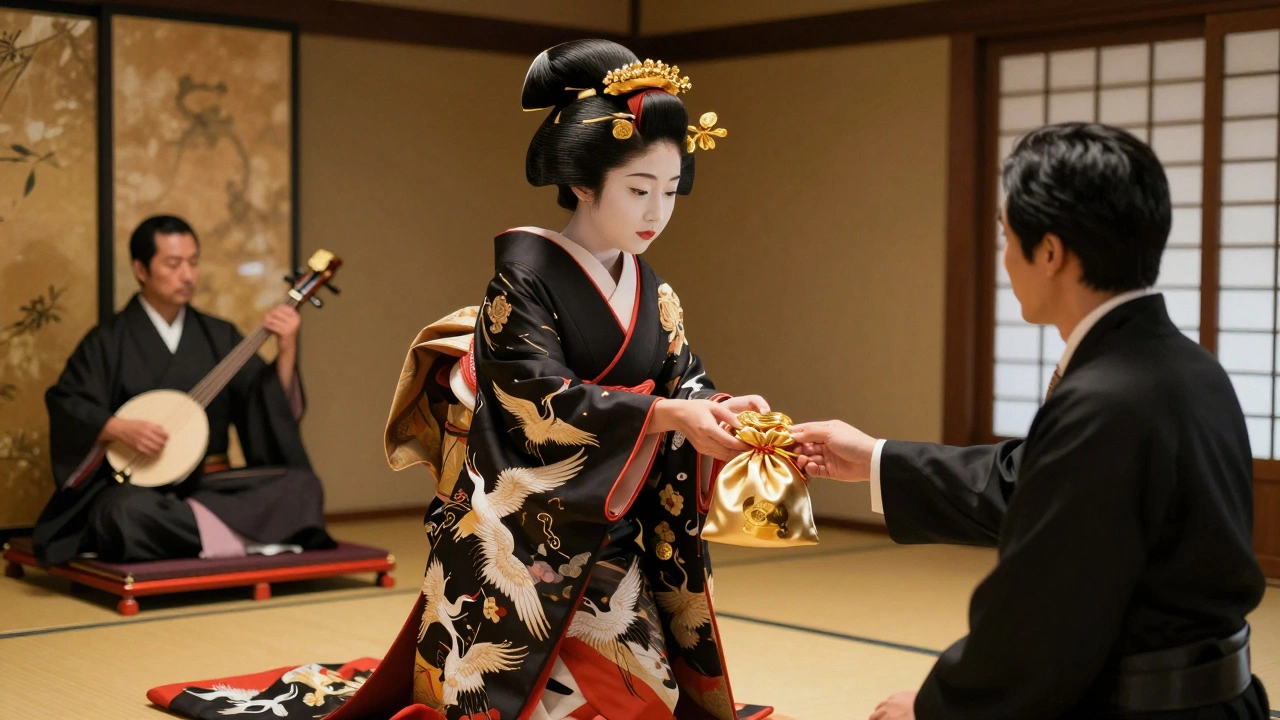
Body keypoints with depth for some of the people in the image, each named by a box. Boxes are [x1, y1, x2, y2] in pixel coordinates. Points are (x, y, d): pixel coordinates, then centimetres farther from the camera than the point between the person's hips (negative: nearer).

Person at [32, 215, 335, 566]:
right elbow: (65, 404, -5)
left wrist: (287, 351, -11)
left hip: (210, 484, 3)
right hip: (138, 484, -3)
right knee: (129, 512, -39)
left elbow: (273, 408, 4)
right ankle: (246, 534, -23)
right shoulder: (109, 341, 2)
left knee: (302, 486, -21)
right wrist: (120, 429, -20)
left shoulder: (219, 335, 10)